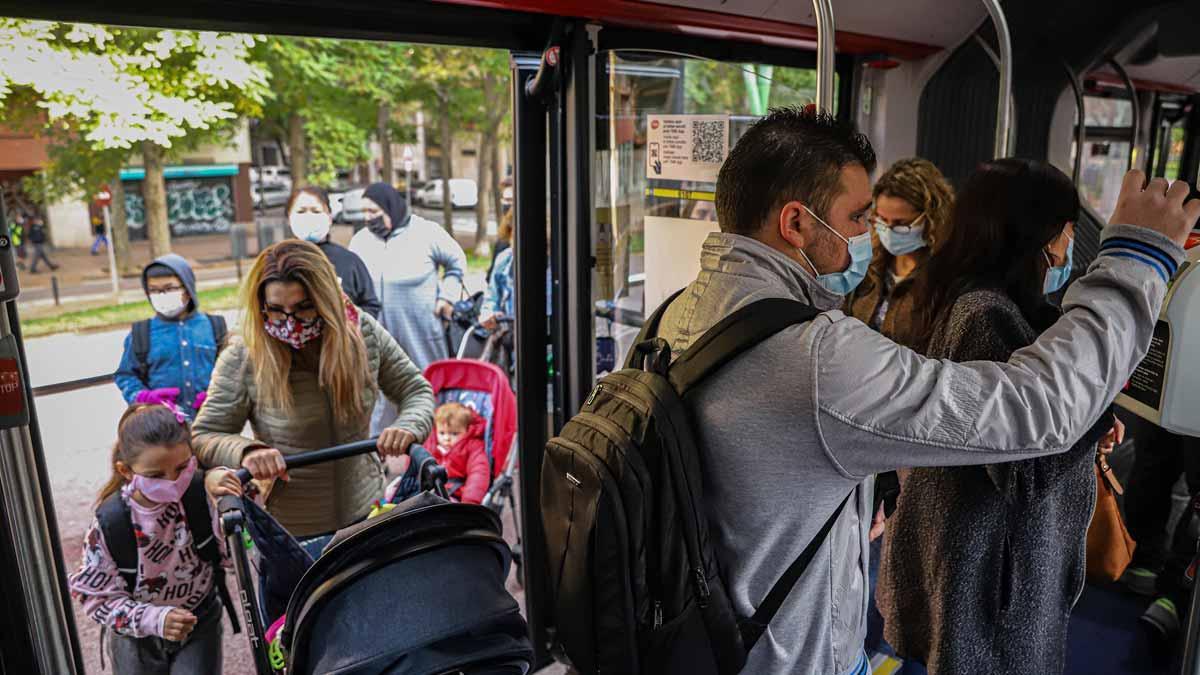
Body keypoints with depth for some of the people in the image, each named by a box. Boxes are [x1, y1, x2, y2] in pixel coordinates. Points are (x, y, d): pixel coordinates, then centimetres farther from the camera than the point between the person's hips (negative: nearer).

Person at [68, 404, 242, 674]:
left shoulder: (202, 496, -23)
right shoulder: (109, 522, -21)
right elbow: (96, 596, -14)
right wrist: (154, 619, -29)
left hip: (199, 625, -1)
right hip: (138, 638, 1)